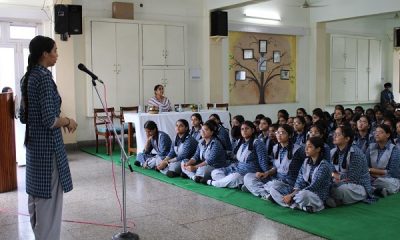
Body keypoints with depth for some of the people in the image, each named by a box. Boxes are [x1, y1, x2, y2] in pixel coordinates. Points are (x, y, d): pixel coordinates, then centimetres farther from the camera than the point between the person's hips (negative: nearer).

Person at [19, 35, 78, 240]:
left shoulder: (27, 78, 10)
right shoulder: (44, 77, -18)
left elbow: (23, 116, 15)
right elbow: (50, 120, -23)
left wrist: (60, 120, 14)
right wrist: (68, 121, -5)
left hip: (33, 144, 10)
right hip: (47, 146, -10)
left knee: (36, 196, 19)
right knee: (49, 199, 0)